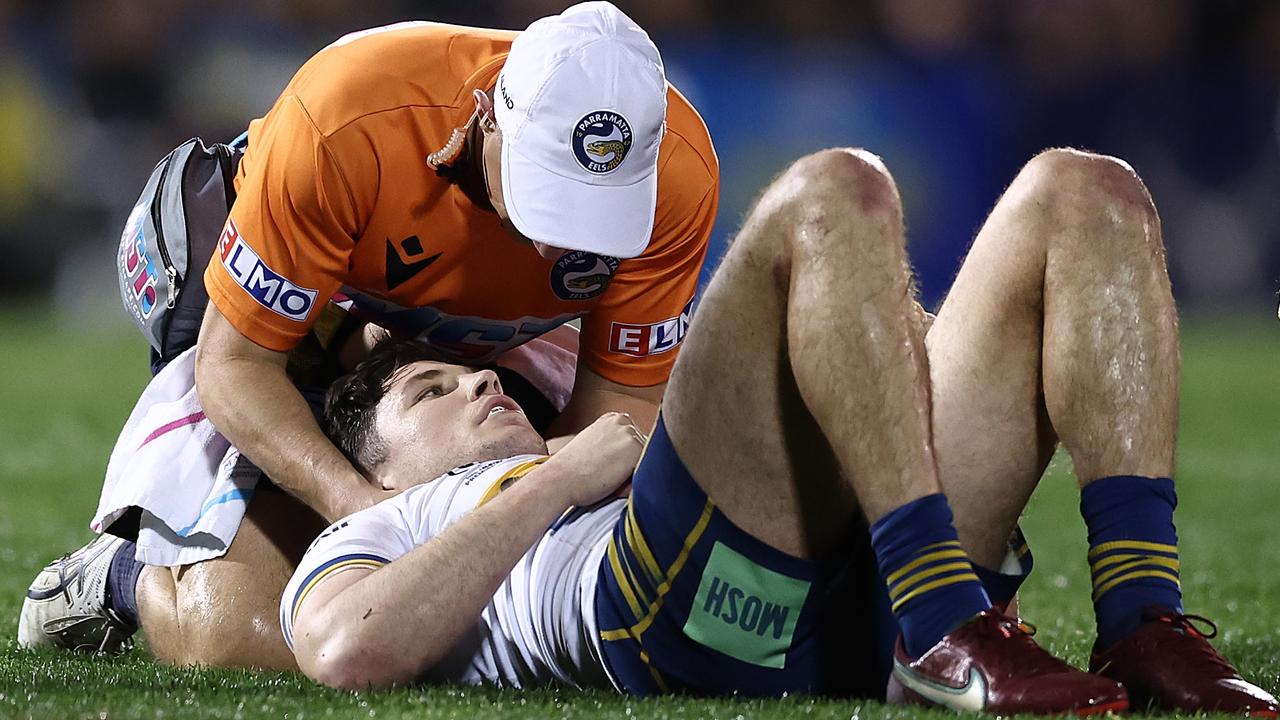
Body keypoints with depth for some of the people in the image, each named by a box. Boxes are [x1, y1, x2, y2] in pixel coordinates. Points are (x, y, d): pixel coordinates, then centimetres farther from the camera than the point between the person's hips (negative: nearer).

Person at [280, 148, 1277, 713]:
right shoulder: (367, 538, 32)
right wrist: (559, 479, 7)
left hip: (861, 607, 7)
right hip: (681, 613, -6)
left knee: (1087, 196, -1)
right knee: (836, 193, -22)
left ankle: (1143, 625, -22)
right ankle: (947, 631, -36)